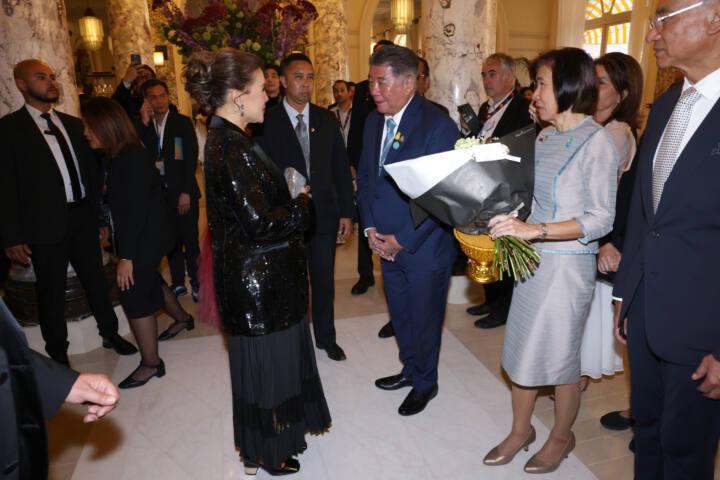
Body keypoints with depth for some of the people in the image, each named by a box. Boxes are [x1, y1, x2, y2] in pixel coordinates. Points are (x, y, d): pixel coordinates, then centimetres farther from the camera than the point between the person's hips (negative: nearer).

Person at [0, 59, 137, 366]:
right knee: (51, 290, 10)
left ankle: (110, 333, 33)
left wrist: (99, 214, 9)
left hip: (83, 217, 4)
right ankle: (58, 352, 28)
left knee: (96, 278, 15)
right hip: (46, 223, -4)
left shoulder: (73, 124, 11)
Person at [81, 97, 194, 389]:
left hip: (146, 236, -9)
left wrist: (126, 257, -24)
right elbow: (118, 202, 9)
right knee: (148, 281, 24)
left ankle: (151, 363, 12)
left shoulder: (132, 158, -22)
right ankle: (182, 318, 48)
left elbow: (136, 209, -25)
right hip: (135, 234, 9)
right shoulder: (114, 157, 4)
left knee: (135, 295, -2)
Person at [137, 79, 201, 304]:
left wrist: (186, 192, -11)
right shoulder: (142, 125, 8)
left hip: (183, 192, -3)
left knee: (190, 239, 2)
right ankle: (178, 283, 19)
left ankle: (196, 281, 14)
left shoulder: (183, 122, 0)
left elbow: (191, 158, -5)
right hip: (158, 192, 3)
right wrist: (144, 124, -11)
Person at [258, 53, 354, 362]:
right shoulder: (268, 122, -7)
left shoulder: (326, 119, 4)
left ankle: (326, 337, 35)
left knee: (324, 281, 15)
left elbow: (341, 168, 5)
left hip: (324, 215, 3)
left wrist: (346, 212, 2)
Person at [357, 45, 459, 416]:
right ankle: (410, 368, 46)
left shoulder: (438, 126, -18)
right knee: (399, 315, 21)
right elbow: (364, 176, 11)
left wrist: (403, 240, -17)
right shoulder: (374, 121, 4)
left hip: (424, 247, -6)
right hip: (387, 243, 6)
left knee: (424, 319, 13)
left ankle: (425, 382, 37)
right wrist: (370, 227, 0)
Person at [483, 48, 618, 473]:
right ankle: (521, 430, 36)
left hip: (568, 265, -6)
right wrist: (512, 220, -3)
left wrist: (535, 229, -28)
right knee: (522, 349, 16)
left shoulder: (596, 142, -14)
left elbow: (601, 219, -19)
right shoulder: (544, 137, 6)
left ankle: (562, 437, 36)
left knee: (561, 357, 10)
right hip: (532, 259, 7)